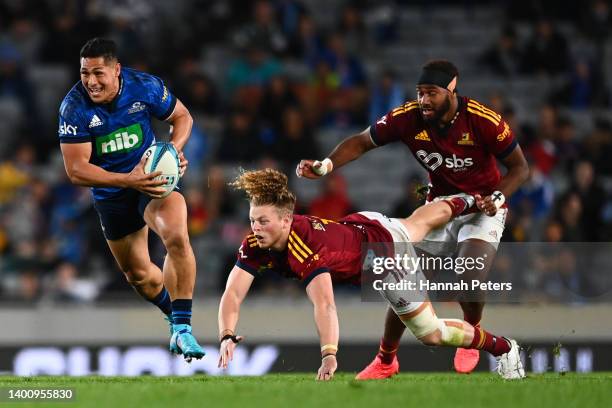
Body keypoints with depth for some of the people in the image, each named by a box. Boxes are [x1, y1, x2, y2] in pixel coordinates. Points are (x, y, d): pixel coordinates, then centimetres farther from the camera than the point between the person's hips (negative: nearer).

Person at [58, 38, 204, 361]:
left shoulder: (145, 87, -17)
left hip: (153, 177, -2)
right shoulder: (74, 107, -20)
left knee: (176, 237, -31)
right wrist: (128, 180, -33)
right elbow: (76, 170, -22)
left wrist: (174, 149, -19)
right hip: (110, 195, 2)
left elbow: (182, 117, 2)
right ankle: (177, 318, 44)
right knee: (137, 274, 14)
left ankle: (181, 328, -26)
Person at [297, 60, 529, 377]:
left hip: (482, 209, -3)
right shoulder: (408, 118, -17)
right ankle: (385, 360, 22)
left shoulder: (484, 122, -25)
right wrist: (325, 166, -22)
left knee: (470, 281, -26)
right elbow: (361, 142, -6)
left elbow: (519, 167, -11)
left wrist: (497, 197, -27)